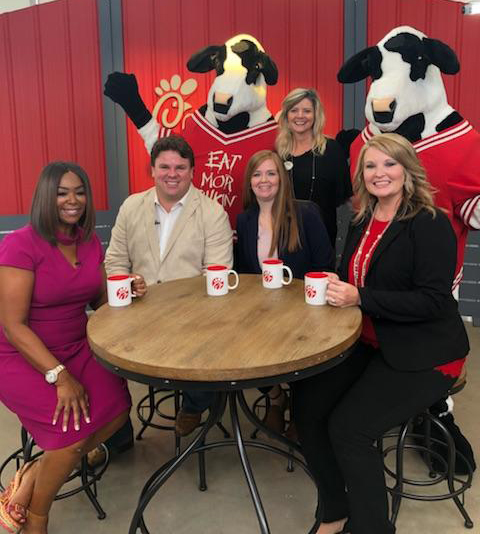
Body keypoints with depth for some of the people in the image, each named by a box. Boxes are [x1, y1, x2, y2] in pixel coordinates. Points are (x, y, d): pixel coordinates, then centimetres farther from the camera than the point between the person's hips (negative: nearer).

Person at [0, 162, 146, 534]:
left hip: (77, 349, 6)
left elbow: (100, 300, 12)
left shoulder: (90, 242, 4)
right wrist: (60, 376, -25)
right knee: (76, 426, -25)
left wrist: (127, 290, -11)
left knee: (117, 408, -20)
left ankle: (35, 476, 3)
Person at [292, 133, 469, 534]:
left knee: (349, 427, -21)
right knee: (307, 403, -10)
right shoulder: (361, 223, 10)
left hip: (422, 355, -7)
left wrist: (359, 298, -26)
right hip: (368, 344, 7)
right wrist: (334, 287, -7)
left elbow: (434, 301, -20)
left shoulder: (430, 225, -12)